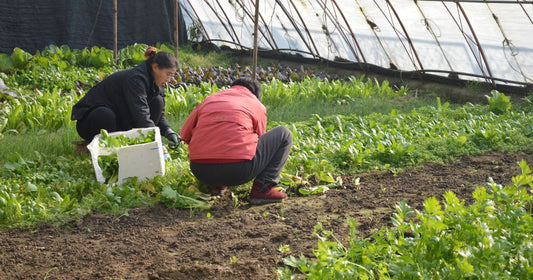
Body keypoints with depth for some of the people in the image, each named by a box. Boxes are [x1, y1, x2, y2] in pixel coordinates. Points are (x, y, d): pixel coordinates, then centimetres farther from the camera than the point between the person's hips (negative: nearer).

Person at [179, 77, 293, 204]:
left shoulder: (209, 99, 22)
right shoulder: (258, 106, 14)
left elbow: (185, 135, 24)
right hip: (238, 170, -5)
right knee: (284, 134, 14)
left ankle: (216, 185, 17)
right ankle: (262, 188, 1)